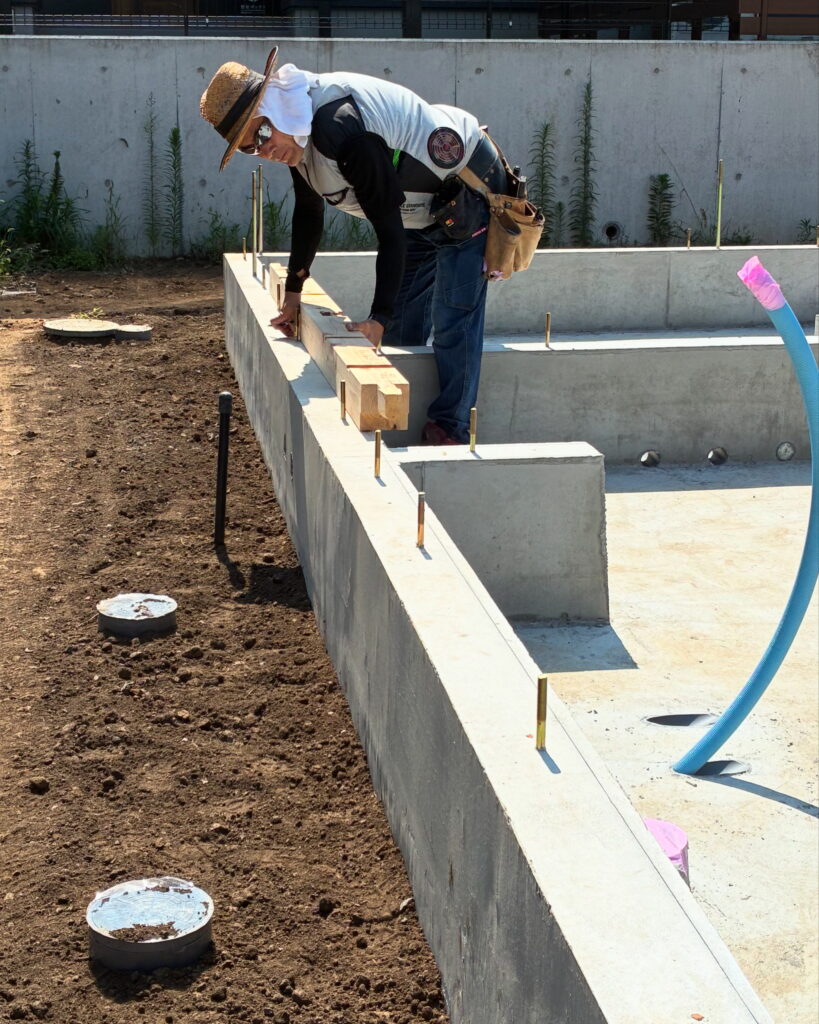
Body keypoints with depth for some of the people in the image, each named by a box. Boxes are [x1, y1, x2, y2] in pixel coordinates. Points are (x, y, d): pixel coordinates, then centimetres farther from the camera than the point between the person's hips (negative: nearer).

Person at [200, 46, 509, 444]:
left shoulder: (344, 131, -38)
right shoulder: (296, 134, -7)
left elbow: (389, 229, -36)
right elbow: (308, 211, 11)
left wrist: (378, 319, -35)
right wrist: (293, 290, 16)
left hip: (469, 193, -10)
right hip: (422, 209, 10)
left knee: (453, 319, -14)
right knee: (402, 320, 14)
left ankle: (451, 429, -7)